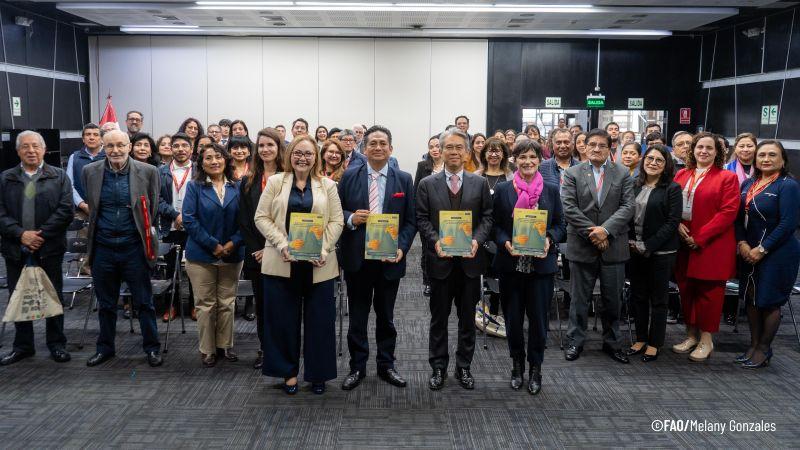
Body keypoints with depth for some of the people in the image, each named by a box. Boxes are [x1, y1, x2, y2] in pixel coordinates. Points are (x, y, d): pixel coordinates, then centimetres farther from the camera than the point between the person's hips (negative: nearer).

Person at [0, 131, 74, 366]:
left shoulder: (59, 177, 4)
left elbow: (66, 210, -6)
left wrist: (41, 234, -13)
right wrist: (21, 234, -13)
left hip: (49, 248, -2)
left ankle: (56, 344, 17)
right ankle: (23, 346, 22)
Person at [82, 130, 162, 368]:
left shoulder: (148, 172, -5)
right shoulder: (90, 172, 0)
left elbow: (153, 206, 6)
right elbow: (88, 206, 14)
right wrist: (96, 229, 16)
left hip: (134, 247, -2)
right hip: (103, 247, 2)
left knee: (144, 302, 6)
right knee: (105, 304, 15)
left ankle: (152, 348, 18)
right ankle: (105, 348, 29)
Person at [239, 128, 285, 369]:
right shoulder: (248, 181, 9)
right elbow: (244, 220, 5)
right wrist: (256, 250, -6)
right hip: (256, 252, 3)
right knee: (261, 301, 10)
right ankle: (263, 348, 21)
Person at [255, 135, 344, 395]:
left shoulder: (328, 185, 8)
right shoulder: (275, 182, 7)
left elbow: (336, 222, 3)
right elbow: (262, 218, 1)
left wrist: (323, 250, -12)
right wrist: (283, 245, -13)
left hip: (318, 263, 0)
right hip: (282, 262, 0)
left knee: (320, 319, 5)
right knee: (284, 318, 5)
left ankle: (318, 373, 19)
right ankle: (288, 371, 21)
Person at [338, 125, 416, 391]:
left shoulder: (404, 180, 2)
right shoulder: (349, 177, 2)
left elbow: (411, 221, 2)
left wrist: (401, 247, -12)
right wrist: (350, 218, -17)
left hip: (389, 259, 0)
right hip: (357, 259, 0)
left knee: (386, 316, 13)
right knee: (357, 316, 9)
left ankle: (386, 366, 27)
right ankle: (357, 367, 22)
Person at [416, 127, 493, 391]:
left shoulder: (480, 184, 5)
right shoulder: (427, 184, 3)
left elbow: (486, 218, 2)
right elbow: (422, 220, -1)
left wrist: (477, 240, -15)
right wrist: (435, 241, -17)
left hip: (470, 260, 1)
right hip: (440, 260, -1)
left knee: (467, 317, 10)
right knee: (439, 317, 9)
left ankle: (464, 367, 23)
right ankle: (438, 367, 22)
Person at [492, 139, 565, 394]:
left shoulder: (551, 190, 5)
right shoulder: (503, 190, 3)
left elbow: (561, 225, 6)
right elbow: (495, 225, 4)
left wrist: (549, 240, -13)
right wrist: (505, 242, -14)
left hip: (541, 264, 0)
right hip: (511, 264, 0)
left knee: (538, 317, 4)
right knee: (513, 317, 8)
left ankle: (535, 368, 21)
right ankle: (517, 364, 27)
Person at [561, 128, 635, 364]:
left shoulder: (623, 174, 5)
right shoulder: (572, 173, 2)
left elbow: (627, 207, -4)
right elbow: (569, 208, -7)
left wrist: (605, 229, -17)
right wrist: (591, 232, -14)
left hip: (613, 246, 1)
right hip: (581, 246, -1)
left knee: (612, 299, 11)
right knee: (579, 299, 8)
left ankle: (611, 343, 25)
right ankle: (575, 342, 20)